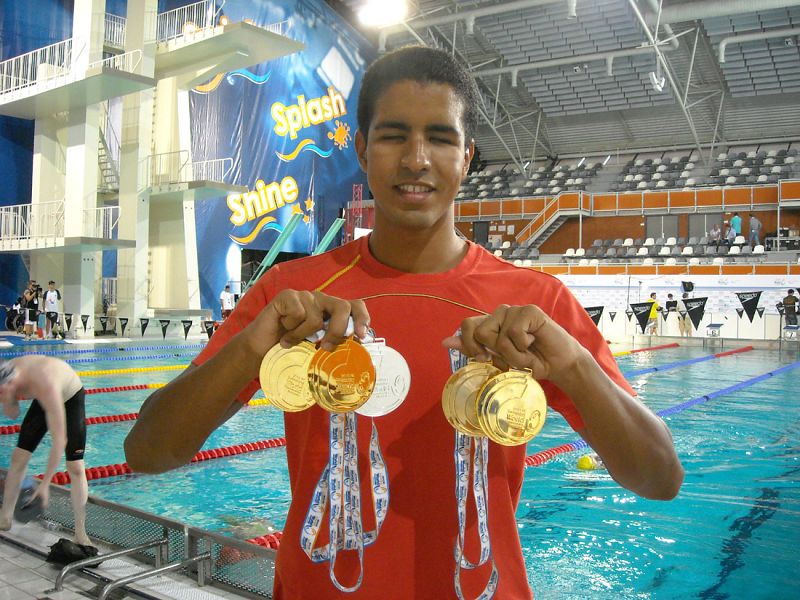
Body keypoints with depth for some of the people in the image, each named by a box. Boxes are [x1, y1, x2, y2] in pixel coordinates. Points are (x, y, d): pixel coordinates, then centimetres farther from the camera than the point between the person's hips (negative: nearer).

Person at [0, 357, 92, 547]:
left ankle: (81, 534, -2)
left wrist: (45, 484, -40)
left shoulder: (44, 386, -45)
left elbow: (59, 440, -42)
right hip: (42, 401, 6)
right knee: (18, 457, 3)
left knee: (76, 467, -12)